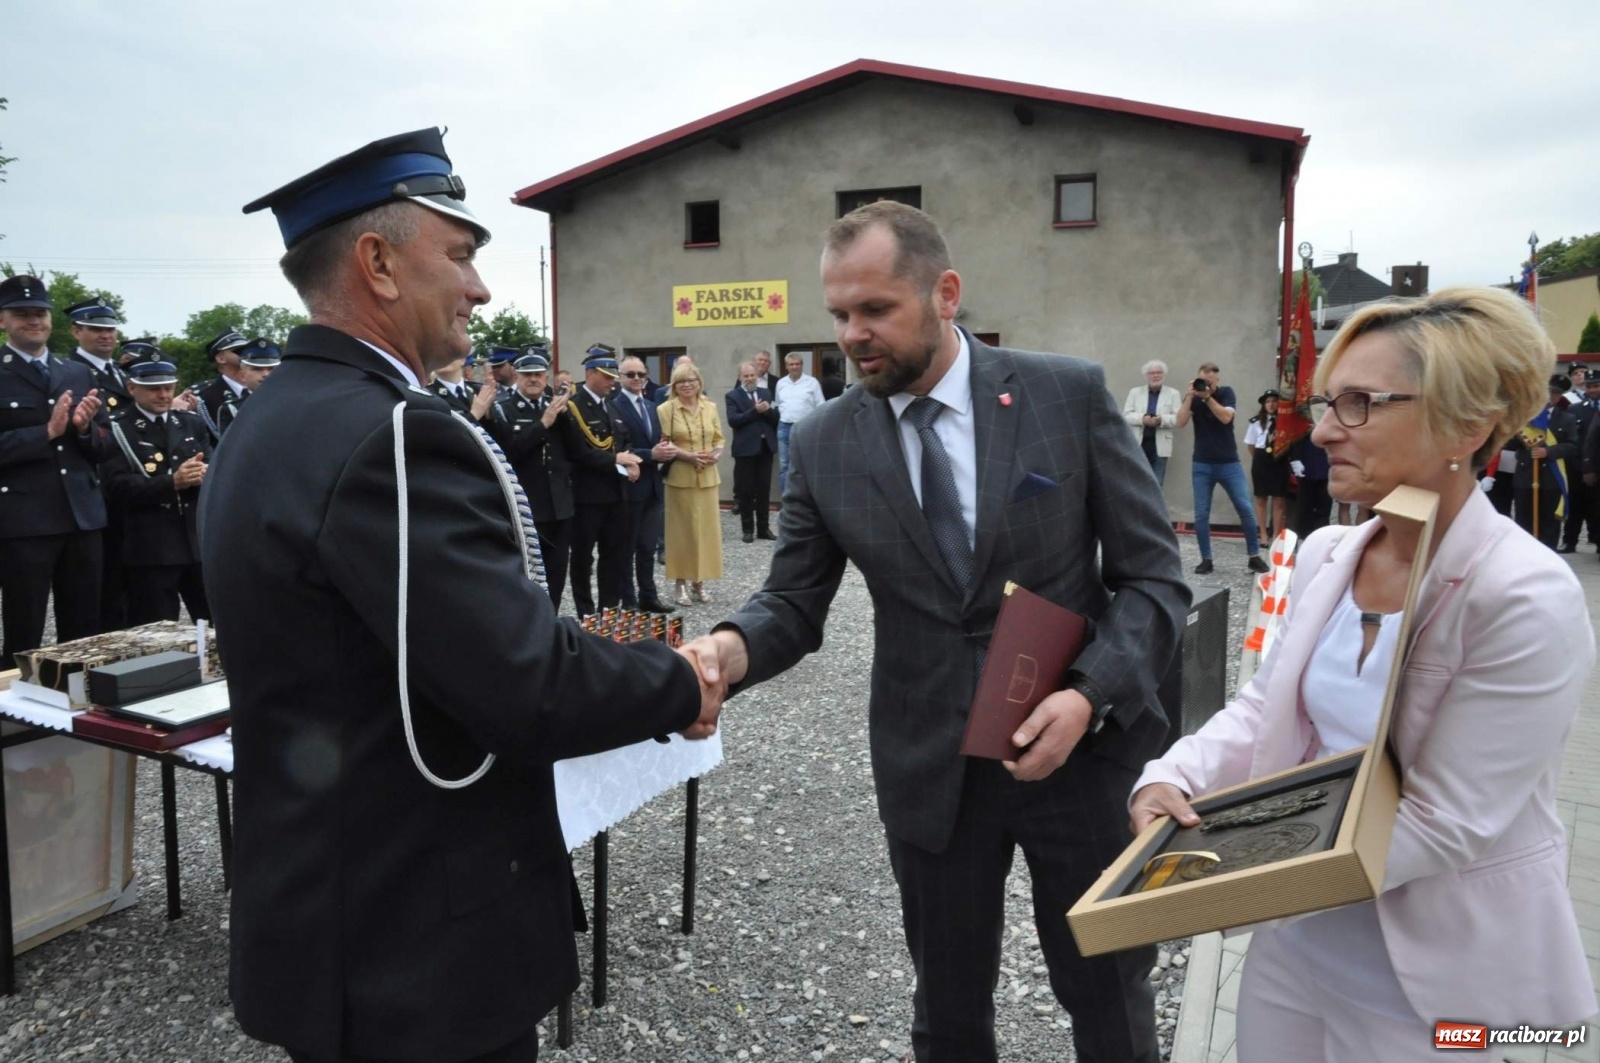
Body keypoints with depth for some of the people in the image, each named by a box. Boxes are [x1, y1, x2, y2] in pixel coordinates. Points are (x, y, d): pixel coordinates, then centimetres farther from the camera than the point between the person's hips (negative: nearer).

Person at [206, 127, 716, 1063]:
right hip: (420, 950, -9)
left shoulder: (273, 422, 6)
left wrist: (590, 650, 7)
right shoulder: (390, 435, -24)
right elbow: (530, 687, -27)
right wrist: (678, 684, -10)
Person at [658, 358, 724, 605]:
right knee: (681, 528, 0)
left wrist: (715, 455, -9)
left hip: (707, 477, 4)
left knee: (706, 527, 6)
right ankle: (681, 583, 7)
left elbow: (719, 439, 12)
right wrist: (687, 456, -19)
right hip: (679, 478, -4)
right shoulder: (665, 409, -4)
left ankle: (699, 581, 16)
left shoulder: (710, 408, 9)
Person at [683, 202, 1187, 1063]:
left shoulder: (1071, 393, -8)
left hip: (1084, 747, -1)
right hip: (931, 769, 1)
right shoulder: (823, 444, -3)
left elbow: (1154, 577, -6)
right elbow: (793, 603, 0)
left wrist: (1089, 696, -21)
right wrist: (733, 648, -23)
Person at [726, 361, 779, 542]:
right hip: (746, 448, -4)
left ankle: (764, 528, 13)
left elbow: (776, 418, 7)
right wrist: (755, 410, -21)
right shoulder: (733, 395, -2)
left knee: (764, 489, 7)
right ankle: (748, 529, 9)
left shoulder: (766, 393, 12)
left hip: (766, 446, 4)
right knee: (746, 490, 2)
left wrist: (768, 410, -14)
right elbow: (733, 420, -14)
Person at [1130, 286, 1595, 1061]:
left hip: (1428, 974, -6)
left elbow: (1442, 823, -24)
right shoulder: (1325, 553, -3)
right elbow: (1265, 703, 5)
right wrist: (1173, 778, -13)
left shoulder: (1527, 599, -23)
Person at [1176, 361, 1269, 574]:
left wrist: (1208, 397, -24)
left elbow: (1226, 417, -18)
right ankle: (1206, 560, 8)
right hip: (1202, 465, 1)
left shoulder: (1226, 392, -1)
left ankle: (1254, 557, 7)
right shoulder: (1193, 397, 1)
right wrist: (1190, 396, -20)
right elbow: (1181, 423, -13)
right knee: (1201, 514, -2)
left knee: (1245, 509, -3)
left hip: (1229, 463, -1)